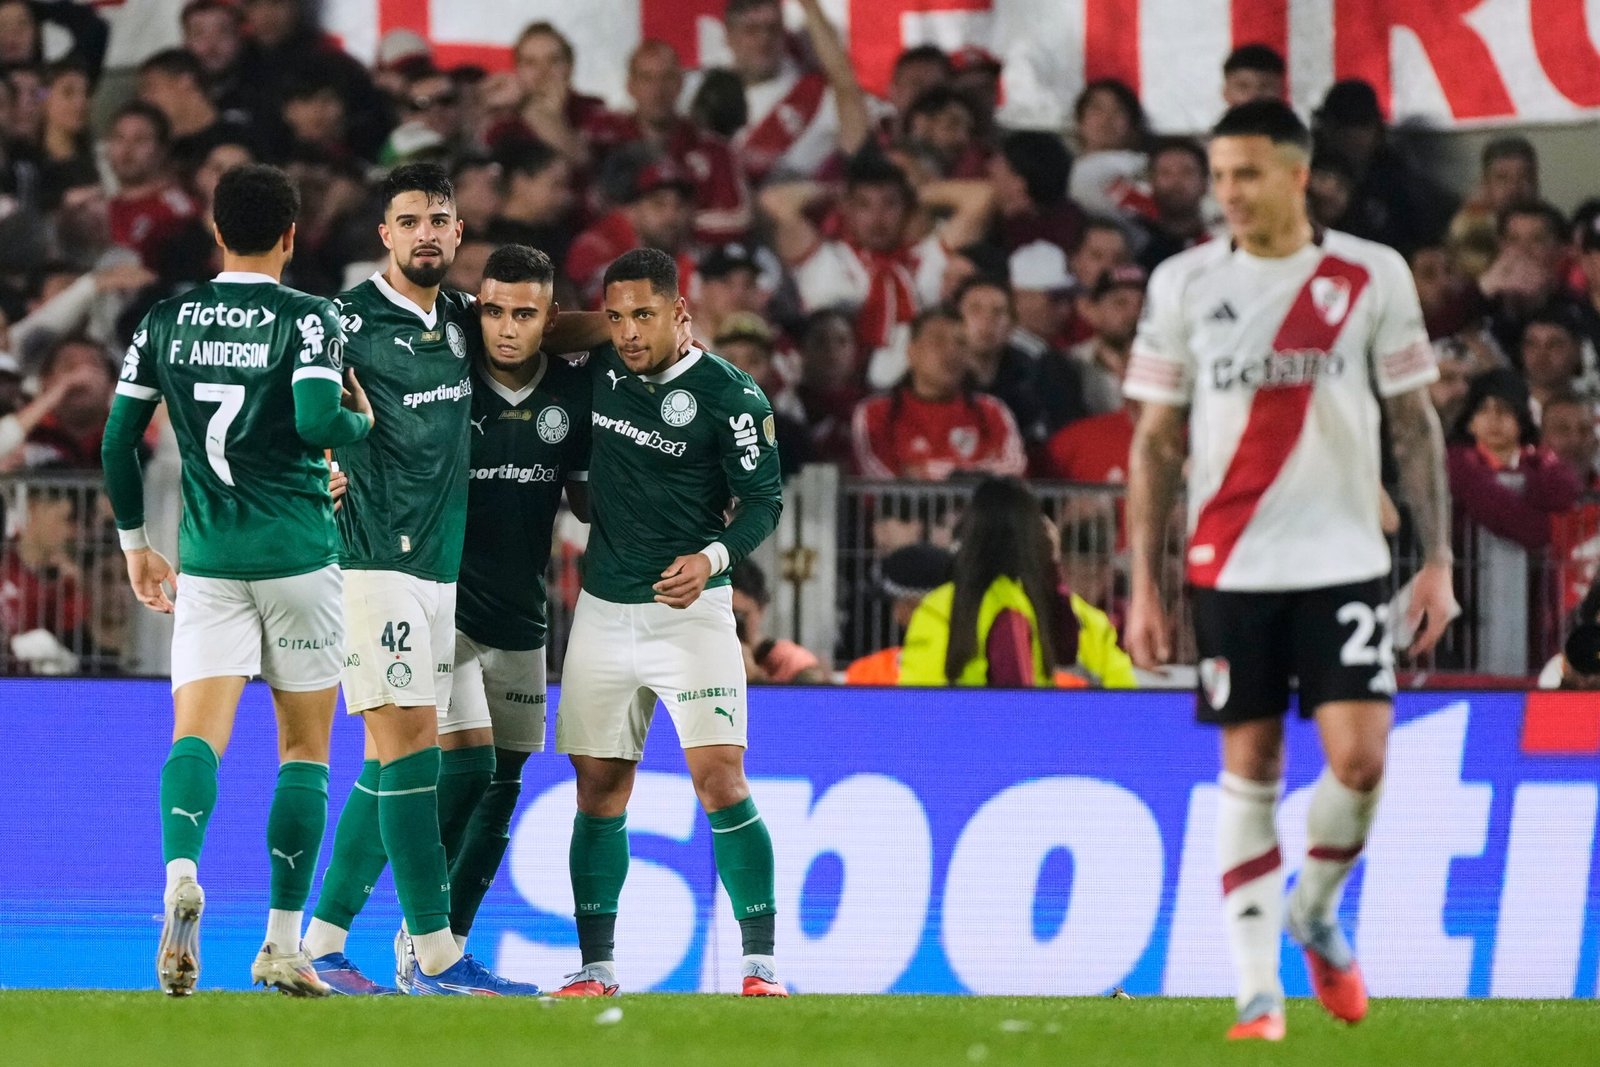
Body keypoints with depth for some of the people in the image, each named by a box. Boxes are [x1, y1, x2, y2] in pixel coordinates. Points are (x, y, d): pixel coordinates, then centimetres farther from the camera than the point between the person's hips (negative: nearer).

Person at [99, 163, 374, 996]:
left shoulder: (165, 320, 8)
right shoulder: (307, 318, -5)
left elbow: (119, 439, 8)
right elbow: (316, 421, -19)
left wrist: (134, 543, 20)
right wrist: (364, 420, 3)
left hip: (207, 557, 2)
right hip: (298, 554, -2)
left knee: (198, 733, -7)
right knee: (304, 748, 9)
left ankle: (181, 873, -38)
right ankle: (283, 942, 7)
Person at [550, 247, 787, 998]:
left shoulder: (728, 395, -10)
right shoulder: (599, 372, 5)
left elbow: (764, 500, -8)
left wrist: (712, 557, -23)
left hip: (690, 607, -5)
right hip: (603, 609, 5)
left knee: (720, 778, -14)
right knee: (599, 789, 4)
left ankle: (760, 963, -11)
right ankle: (595, 967, 11)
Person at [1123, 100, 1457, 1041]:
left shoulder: (1373, 277, 1)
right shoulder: (1185, 284, 3)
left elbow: (1416, 424, 6)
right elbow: (1156, 442, 6)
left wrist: (1438, 561, -1)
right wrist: (1144, 586, 2)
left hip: (1344, 561, -1)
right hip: (1232, 566, 1)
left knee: (1360, 758, -12)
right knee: (1250, 769, 1)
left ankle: (1317, 911, 17)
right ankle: (1257, 986, 7)